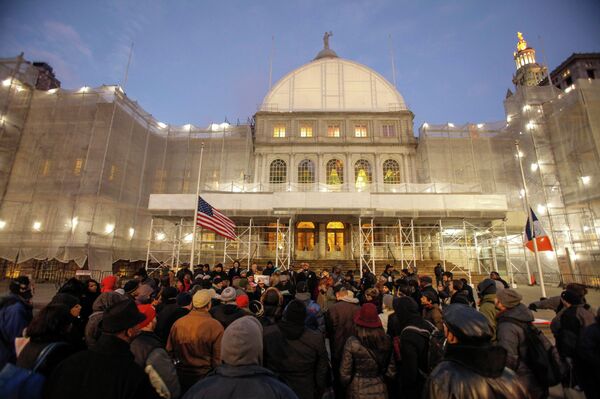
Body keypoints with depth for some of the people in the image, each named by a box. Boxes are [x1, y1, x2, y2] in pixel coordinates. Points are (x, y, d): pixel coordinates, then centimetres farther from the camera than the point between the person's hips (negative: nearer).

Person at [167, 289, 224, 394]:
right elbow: (218, 358, -16)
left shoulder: (178, 323, -11)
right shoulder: (216, 326, -22)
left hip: (181, 376, 4)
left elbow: (169, 351, 2)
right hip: (204, 376, -3)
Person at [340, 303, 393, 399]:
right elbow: (391, 368, 0)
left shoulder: (352, 342, -23)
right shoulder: (387, 341, -15)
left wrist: (345, 384, 6)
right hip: (380, 391, 3)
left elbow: (345, 373, -14)